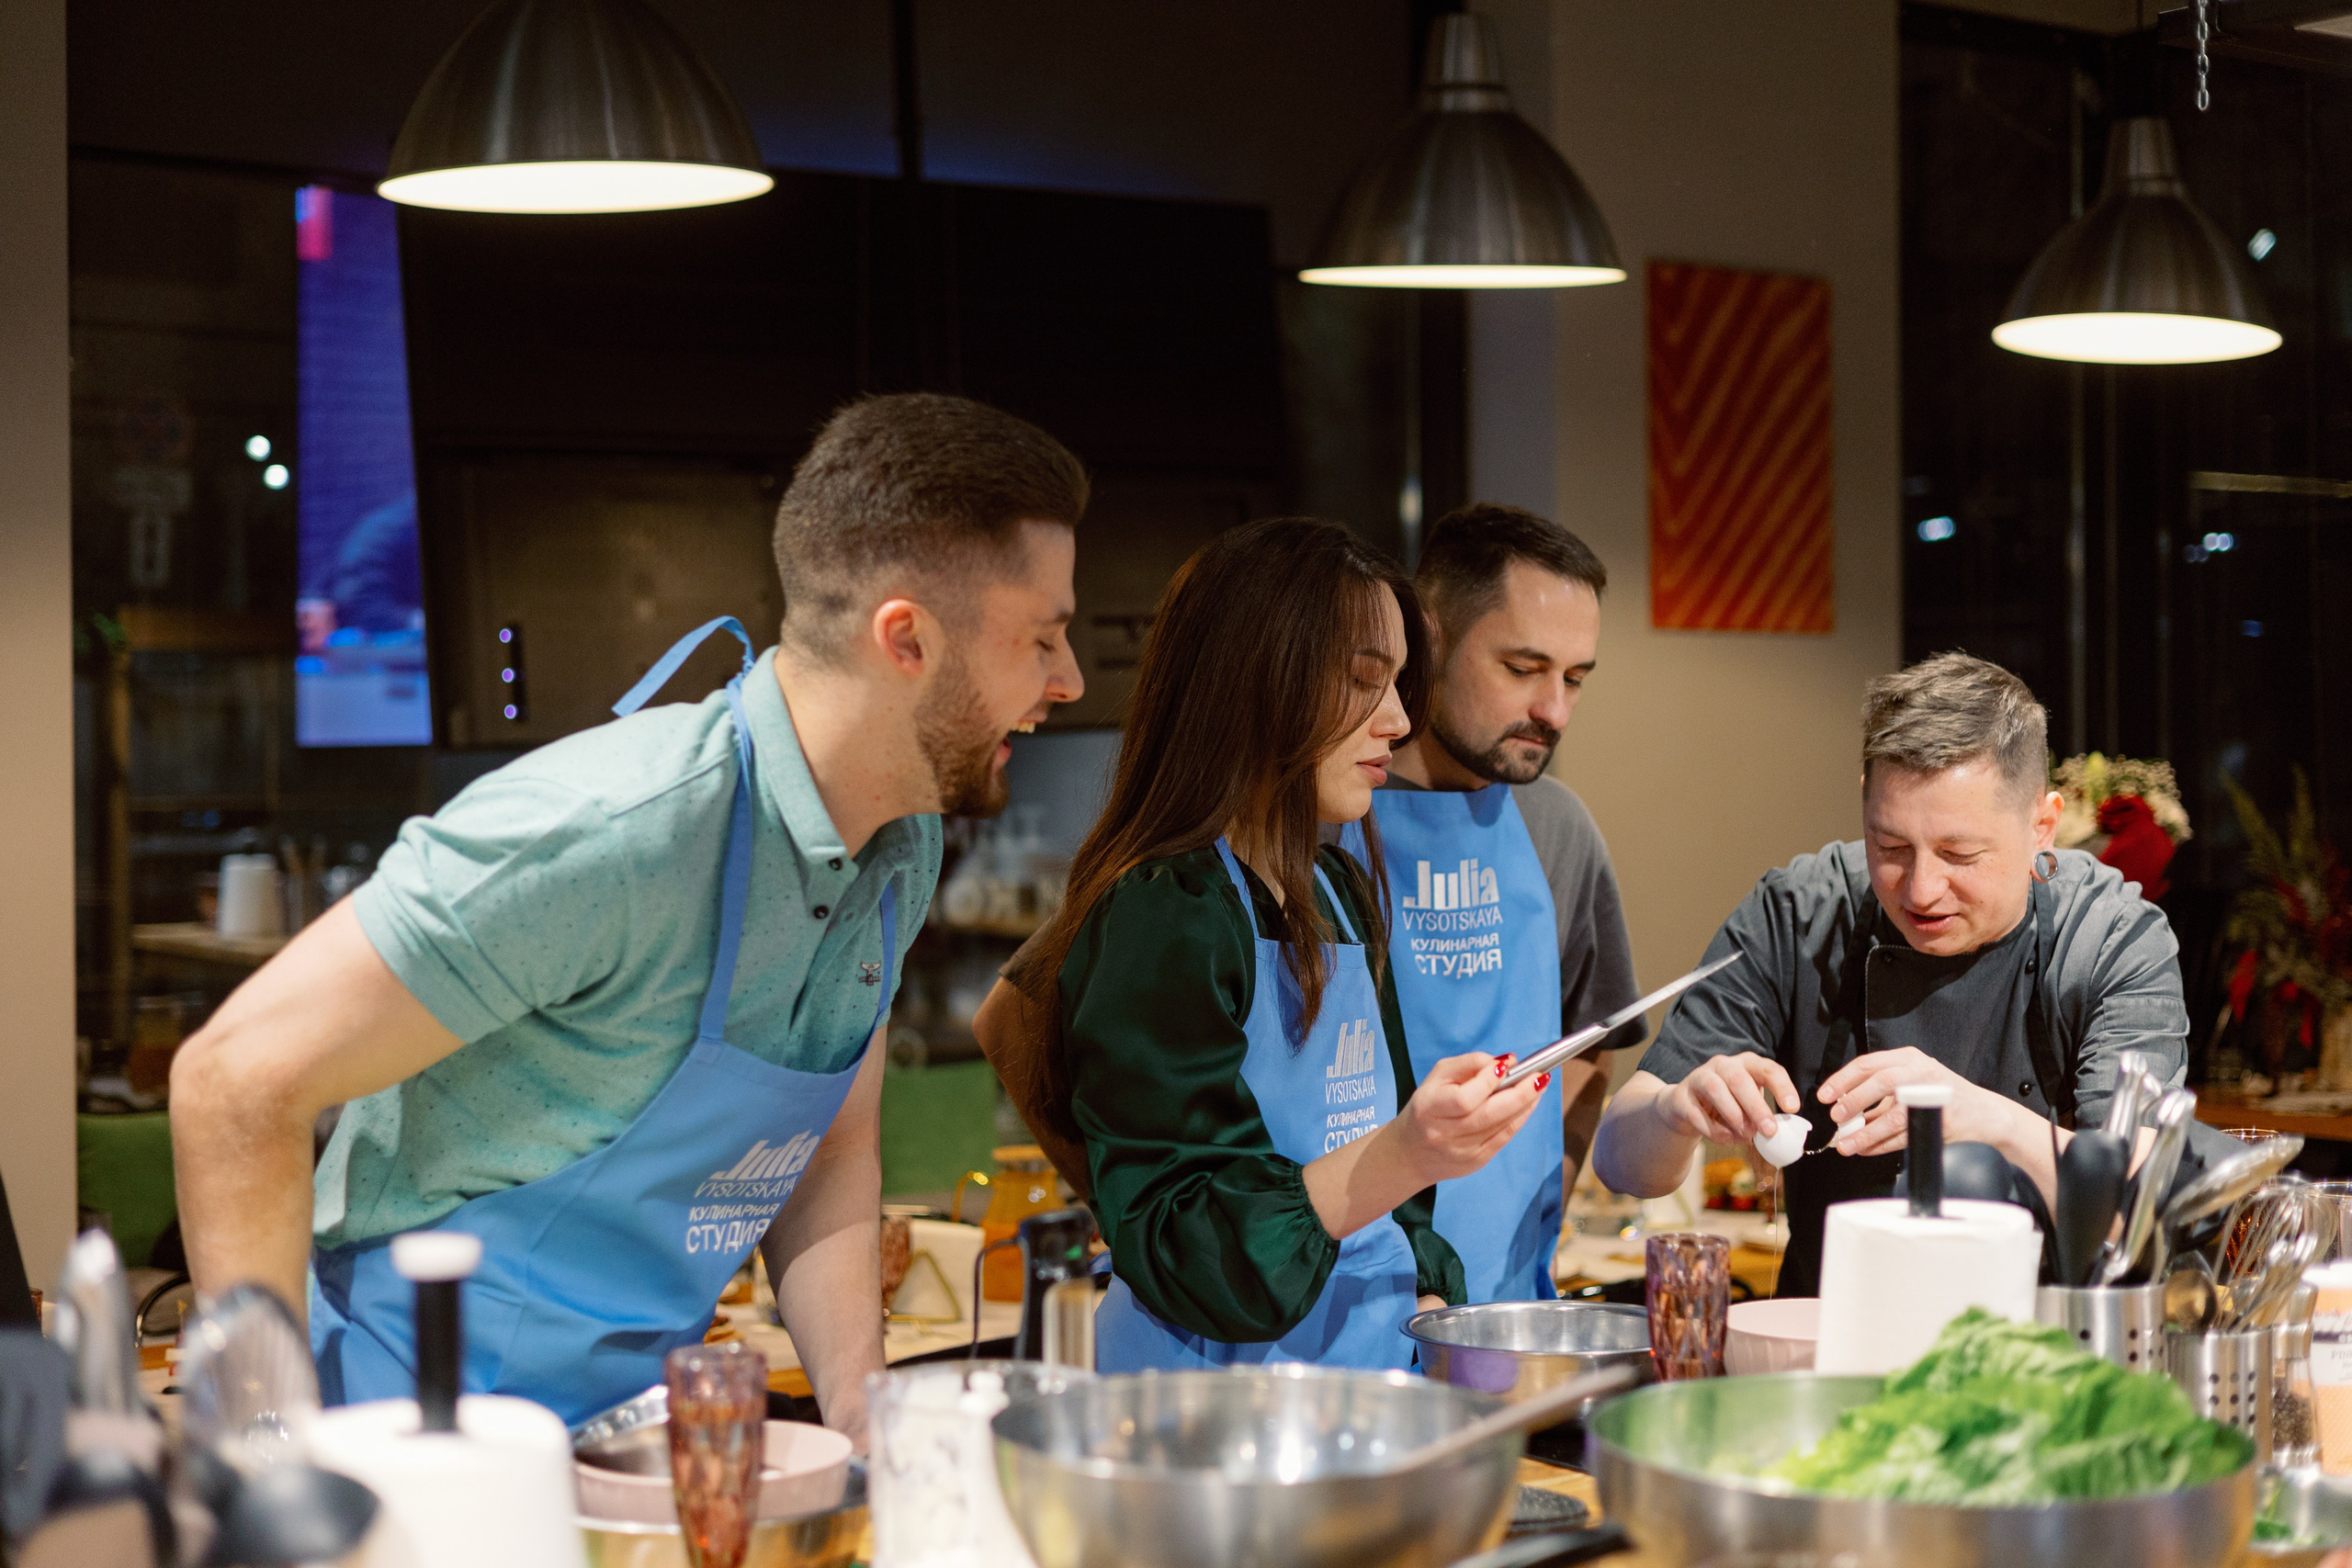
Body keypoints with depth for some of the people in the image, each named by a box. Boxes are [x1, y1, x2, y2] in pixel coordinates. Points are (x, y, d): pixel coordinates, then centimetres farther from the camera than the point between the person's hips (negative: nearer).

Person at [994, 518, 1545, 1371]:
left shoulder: (1341, 892, 16)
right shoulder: (1164, 919, -12)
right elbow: (1179, 1252, -15)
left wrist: (1426, 1300, 10)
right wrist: (1400, 1157, -27)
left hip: (1369, 1369, 8)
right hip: (1221, 1406, -7)